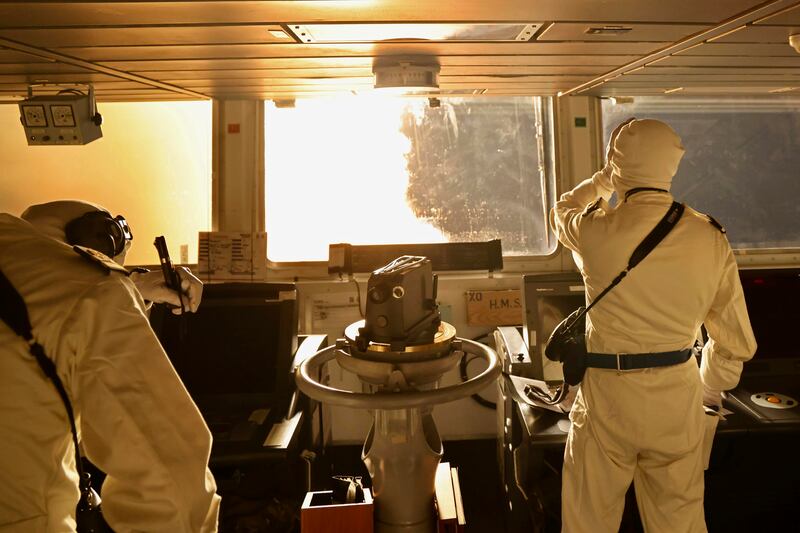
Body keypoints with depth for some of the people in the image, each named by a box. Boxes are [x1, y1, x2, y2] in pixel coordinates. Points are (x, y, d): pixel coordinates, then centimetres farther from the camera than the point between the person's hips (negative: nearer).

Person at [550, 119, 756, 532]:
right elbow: (737, 342, 4)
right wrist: (710, 387, 22)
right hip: (678, 398, 3)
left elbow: (562, 211, 13)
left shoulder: (597, 231, -14)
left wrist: (603, 180, 29)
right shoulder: (711, 238, -5)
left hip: (608, 394, -3)